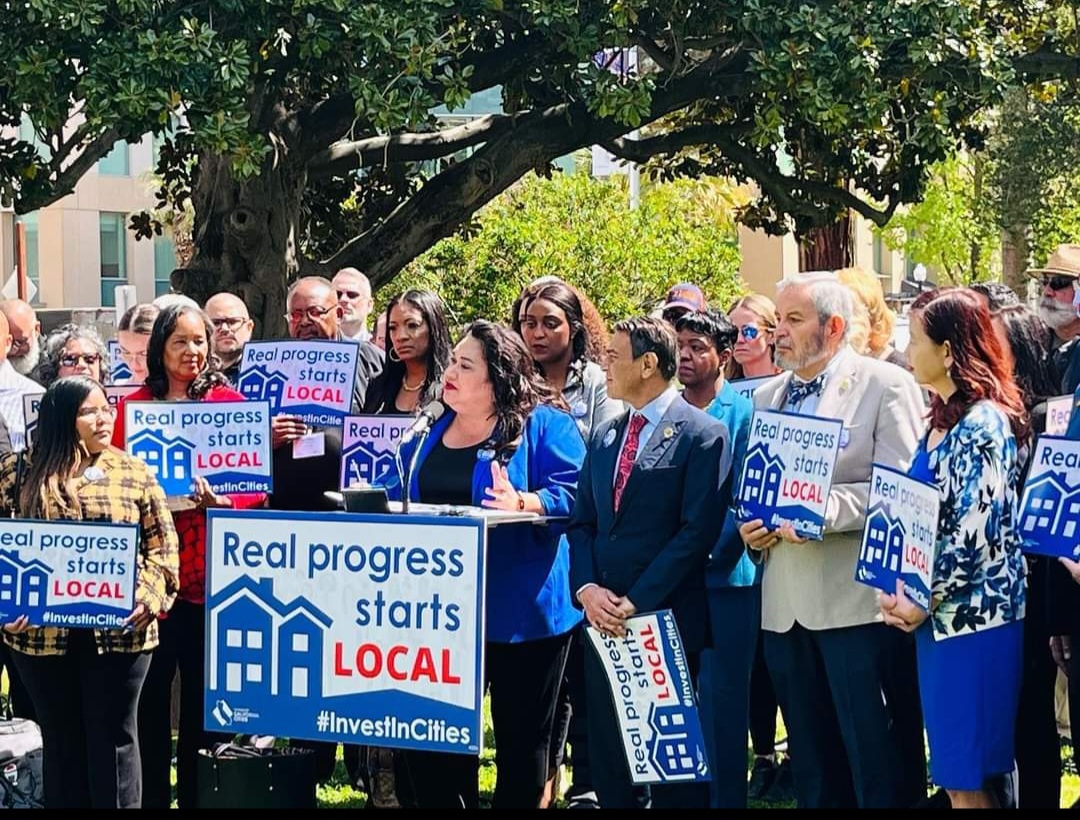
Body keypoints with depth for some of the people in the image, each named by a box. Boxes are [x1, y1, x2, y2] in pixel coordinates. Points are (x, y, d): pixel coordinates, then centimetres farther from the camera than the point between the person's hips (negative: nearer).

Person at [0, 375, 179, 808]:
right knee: (61, 739, 11)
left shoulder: (133, 472, 4)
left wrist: (151, 594, -11)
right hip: (42, 631, 1)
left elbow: (163, 542, 3)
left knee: (113, 738, 5)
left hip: (119, 630, -1)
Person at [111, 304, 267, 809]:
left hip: (210, 570, 0)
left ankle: (197, 795, 17)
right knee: (150, 693, 0)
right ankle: (152, 796, 12)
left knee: (205, 692, 5)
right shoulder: (134, 405, 7)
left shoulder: (229, 401, 3)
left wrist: (220, 500, -16)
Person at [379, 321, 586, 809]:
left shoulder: (544, 425, -7)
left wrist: (523, 505, -31)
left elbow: (573, 494, -16)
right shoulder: (433, 432, 13)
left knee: (521, 737, 6)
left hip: (517, 608, -6)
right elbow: (405, 498, 20)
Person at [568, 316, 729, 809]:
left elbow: (698, 530, -14)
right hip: (604, 620, 6)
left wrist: (636, 601, -17)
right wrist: (587, 588, -6)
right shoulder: (605, 436, 14)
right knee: (607, 758, 10)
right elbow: (582, 522, 12)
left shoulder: (702, 435, -7)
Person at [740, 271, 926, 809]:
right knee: (812, 768, 13)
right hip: (785, 604, 6)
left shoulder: (886, 385, -3)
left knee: (879, 764, -3)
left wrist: (825, 509, -24)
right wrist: (749, 523, 2)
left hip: (857, 602, -6)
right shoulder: (766, 397, 17)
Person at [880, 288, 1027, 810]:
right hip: (937, 613, 9)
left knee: (966, 778, -3)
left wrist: (923, 601, -13)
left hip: (971, 613, -9)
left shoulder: (982, 423, -16)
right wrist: (901, 588, 5)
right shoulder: (943, 420, 13)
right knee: (954, 772, 14)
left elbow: (976, 531, -21)